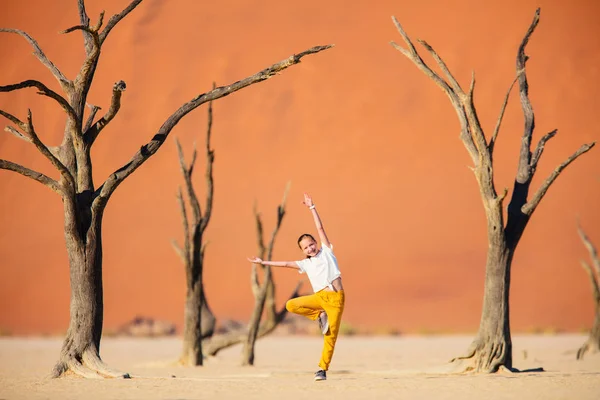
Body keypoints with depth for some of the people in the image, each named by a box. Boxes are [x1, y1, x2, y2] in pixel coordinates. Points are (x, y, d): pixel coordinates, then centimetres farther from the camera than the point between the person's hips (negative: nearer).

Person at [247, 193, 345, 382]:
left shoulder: (326, 251, 11)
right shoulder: (306, 264, 17)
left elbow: (320, 228, 11)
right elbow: (286, 263, 20)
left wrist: (312, 207, 10)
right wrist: (264, 262, 21)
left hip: (336, 299, -3)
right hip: (320, 297, 3)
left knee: (331, 336, -7)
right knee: (291, 305, -16)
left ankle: (322, 369, 1)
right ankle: (320, 316, 1)